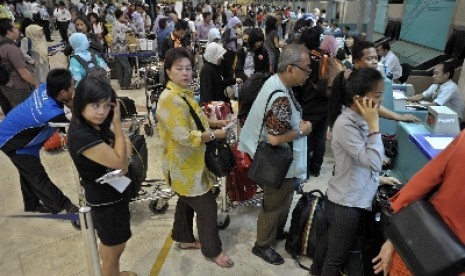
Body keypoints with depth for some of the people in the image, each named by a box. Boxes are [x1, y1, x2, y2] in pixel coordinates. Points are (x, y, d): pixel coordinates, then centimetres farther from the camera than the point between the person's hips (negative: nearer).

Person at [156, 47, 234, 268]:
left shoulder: (184, 93, 6)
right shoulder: (170, 99, -25)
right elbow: (184, 137, -29)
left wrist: (215, 123, 5)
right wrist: (214, 135, -19)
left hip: (190, 161, 10)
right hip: (184, 165, -10)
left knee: (186, 201, 23)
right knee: (207, 207, 2)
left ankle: (184, 239, 41)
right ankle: (212, 250, 20)